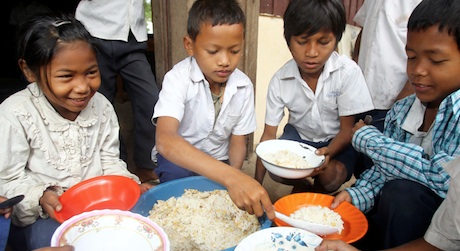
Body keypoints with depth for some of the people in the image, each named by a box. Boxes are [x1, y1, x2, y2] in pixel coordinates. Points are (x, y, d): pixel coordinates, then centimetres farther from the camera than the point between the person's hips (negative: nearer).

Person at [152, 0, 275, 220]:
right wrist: (230, 177, -57)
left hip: (218, 161, 4)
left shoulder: (243, 86, -13)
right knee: (176, 175, -33)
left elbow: (238, 141, -3)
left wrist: (234, 175, -27)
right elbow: (165, 139, -44)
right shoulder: (178, 78, -26)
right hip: (178, 158, -3)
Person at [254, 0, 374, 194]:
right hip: (298, 135, 2)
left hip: (336, 140, -1)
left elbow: (347, 130, -17)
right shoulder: (280, 81, -17)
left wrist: (328, 153, -40)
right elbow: (269, 135, -13)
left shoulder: (348, 72, -24)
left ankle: (317, 192, 9)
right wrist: (257, 183, -19)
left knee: (331, 175, -29)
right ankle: (301, 185, 13)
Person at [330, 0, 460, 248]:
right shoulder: (400, 111, -1)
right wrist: (356, 195, -19)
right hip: (391, 222, 5)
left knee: (402, 191, -30)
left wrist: (368, 139, -20)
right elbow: (382, 172, 3)